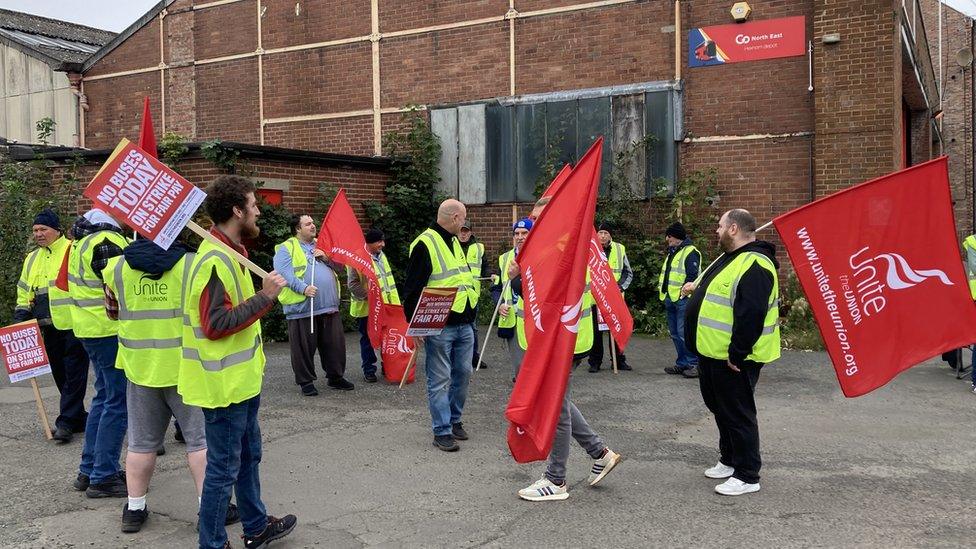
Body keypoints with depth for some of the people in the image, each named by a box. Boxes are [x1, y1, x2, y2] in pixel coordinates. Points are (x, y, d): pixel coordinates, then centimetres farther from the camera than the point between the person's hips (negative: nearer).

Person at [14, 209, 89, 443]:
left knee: (74, 374, -4)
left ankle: (66, 422, -2)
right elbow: (25, 292, 24)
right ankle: (78, 418, 22)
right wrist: (22, 312, 11)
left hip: (74, 326, -8)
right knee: (60, 375, 12)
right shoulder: (32, 259, 16)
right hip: (50, 328, 8)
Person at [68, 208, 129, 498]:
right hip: (111, 331, -11)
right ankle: (103, 477, 4)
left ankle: (89, 470, 27)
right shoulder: (107, 241, -19)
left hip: (91, 328, 11)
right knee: (118, 402, -3)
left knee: (104, 397, 19)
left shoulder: (85, 240, 14)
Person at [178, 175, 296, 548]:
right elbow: (215, 324, -27)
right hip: (225, 384, -11)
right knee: (224, 467, 2)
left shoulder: (228, 253, 11)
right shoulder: (215, 261, -22)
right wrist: (264, 297, -24)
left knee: (248, 455, 23)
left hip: (240, 378, 11)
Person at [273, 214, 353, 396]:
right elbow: (283, 273, -14)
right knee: (304, 347, 0)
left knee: (335, 343, 10)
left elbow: (340, 265, 19)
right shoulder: (286, 248, -1)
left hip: (329, 306, 6)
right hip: (302, 307, -6)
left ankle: (336, 377, 25)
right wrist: (303, 288, -26)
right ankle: (306, 381, 14)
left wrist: (326, 257, -1)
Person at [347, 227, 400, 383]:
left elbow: (389, 280, 17)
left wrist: (394, 302, 12)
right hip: (366, 308, -7)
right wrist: (369, 297, -23)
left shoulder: (381, 255, 12)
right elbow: (353, 284, -19)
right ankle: (369, 370, 16)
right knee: (368, 339, 5)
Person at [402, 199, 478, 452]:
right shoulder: (425, 244, -12)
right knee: (440, 379, 0)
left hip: (463, 324, 8)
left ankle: (454, 420, 28)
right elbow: (413, 288, -13)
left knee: (462, 374, 13)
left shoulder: (454, 242, 17)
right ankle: (442, 431, 7)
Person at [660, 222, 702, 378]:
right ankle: (682, 364, 21)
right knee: (675, 333, 12)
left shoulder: (690, 252, -10)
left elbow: (693, 276, -17)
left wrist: (683, 291, -17)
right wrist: (662, 289, 16)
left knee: (684, 333, -10)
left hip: (683, 300, -10)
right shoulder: (671, 252, 20)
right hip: (670, 299, 10)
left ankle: (694, 364, -2)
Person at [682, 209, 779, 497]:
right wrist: (699, 289, 22)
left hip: (733, 358, -11)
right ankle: (729, 461, 36)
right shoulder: (730, 258, 13)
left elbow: (751, 316, -29)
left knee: (737, 414, -1)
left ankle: (747, 476, 10)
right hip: (713, 354, 11)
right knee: (720, 408, 21)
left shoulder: (754, 266, -23)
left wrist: (736, 355, -27)